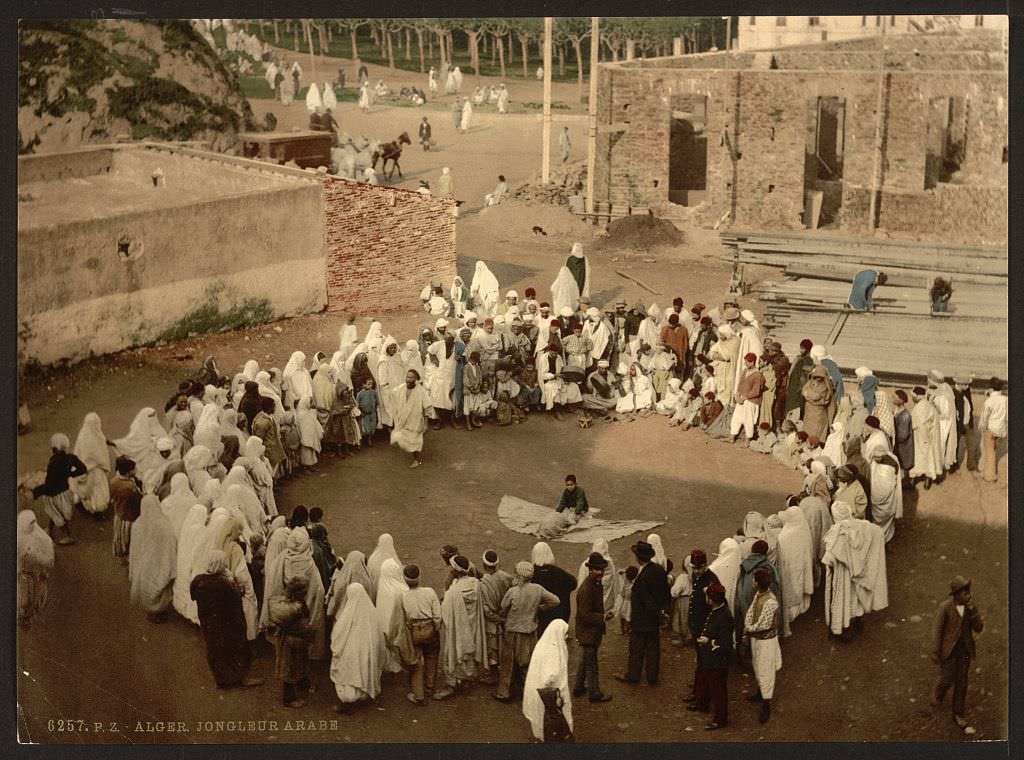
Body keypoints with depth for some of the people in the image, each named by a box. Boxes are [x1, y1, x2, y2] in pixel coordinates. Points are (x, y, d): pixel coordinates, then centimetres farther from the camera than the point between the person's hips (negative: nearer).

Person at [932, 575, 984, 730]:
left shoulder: (970, 605, -10)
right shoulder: (945, 607, -21)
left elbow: (978, 628, -11)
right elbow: (938, 630, -12)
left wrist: (973, 610, -27)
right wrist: (935, 652, -6)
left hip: (965, 649, 3)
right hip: (949, 649, -3)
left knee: (961, 682, 11)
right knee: (947, 680, 6)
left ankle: (958, 714, 26)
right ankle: (938, 694, 42)